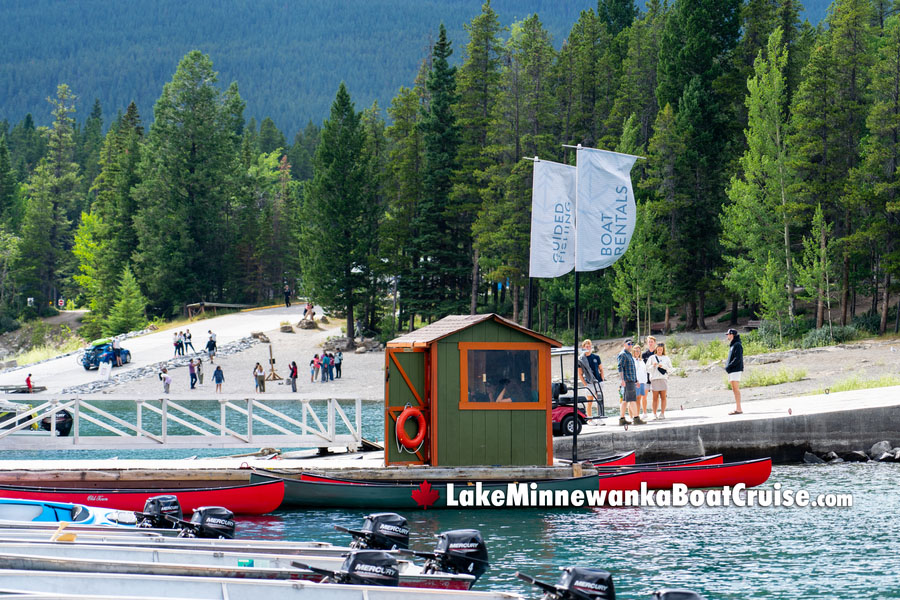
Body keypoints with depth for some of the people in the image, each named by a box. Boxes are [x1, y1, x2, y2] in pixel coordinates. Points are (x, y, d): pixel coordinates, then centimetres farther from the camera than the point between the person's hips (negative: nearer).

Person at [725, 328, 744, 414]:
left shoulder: (737, 345, -10)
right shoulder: (732, 345, 19)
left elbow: (737, 359, -18)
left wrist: (728, 366, -18)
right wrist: (727, 364, 9)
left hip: (736, 370, -10)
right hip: (732, 371, 10)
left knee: (736, 389, -11)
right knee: (734, 390, 9)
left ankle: (738, 409, -12)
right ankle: (736, 408, 11)